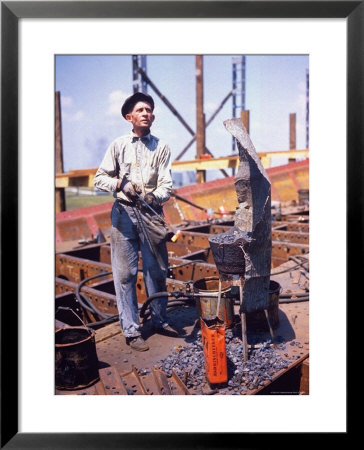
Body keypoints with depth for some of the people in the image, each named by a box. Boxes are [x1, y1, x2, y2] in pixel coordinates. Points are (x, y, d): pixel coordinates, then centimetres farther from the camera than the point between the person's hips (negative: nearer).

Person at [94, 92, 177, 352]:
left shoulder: (161, 148, 5)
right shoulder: (119, 145, 5)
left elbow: (166, 185, -2)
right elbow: (100, 178, 6)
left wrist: (153, 196, -23)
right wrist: (120, 184, -13)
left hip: (151, 212, 1)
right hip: (124, 213, -1)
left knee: (157, 269, 8)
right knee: (125, 272, 0)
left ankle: (160, 321, 26)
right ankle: (131, 331, 10)